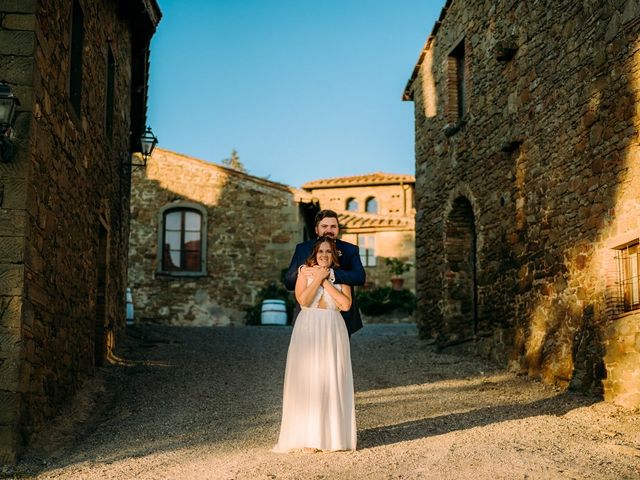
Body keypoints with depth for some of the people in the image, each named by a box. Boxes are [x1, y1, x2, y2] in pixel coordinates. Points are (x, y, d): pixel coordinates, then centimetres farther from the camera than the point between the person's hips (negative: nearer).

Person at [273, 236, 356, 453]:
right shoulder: (305, 273, 6)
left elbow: (346, 304, -6)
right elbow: (303, 300, -10)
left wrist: (326, 281, -6)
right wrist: (318, 277, -7)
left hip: (333, 333, 1)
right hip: (308, 331, -1)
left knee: (332, 382, -1)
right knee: (308, 381, -3)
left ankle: (333, 435, 7)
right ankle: (309, 438, 0)